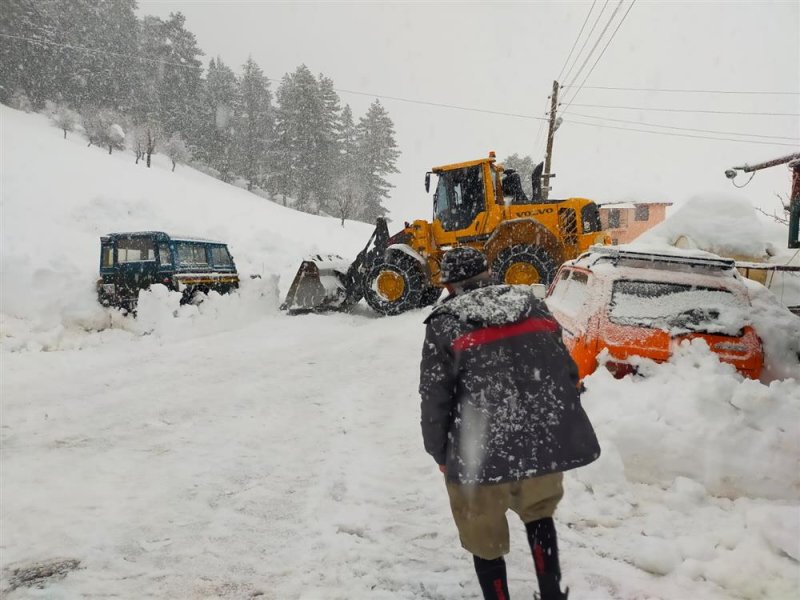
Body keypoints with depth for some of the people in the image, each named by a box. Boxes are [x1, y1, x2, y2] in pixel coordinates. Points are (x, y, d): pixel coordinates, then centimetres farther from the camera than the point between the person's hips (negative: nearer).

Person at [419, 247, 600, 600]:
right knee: (538, 513, 32)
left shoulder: (445, 325, -3)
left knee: (485, 539, 17)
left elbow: (435, 398, -5)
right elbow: (567, 372, 11)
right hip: (546, 442, 5)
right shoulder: (533, 307, 9)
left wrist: (440, 454, 8)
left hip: (481, 454, -4)